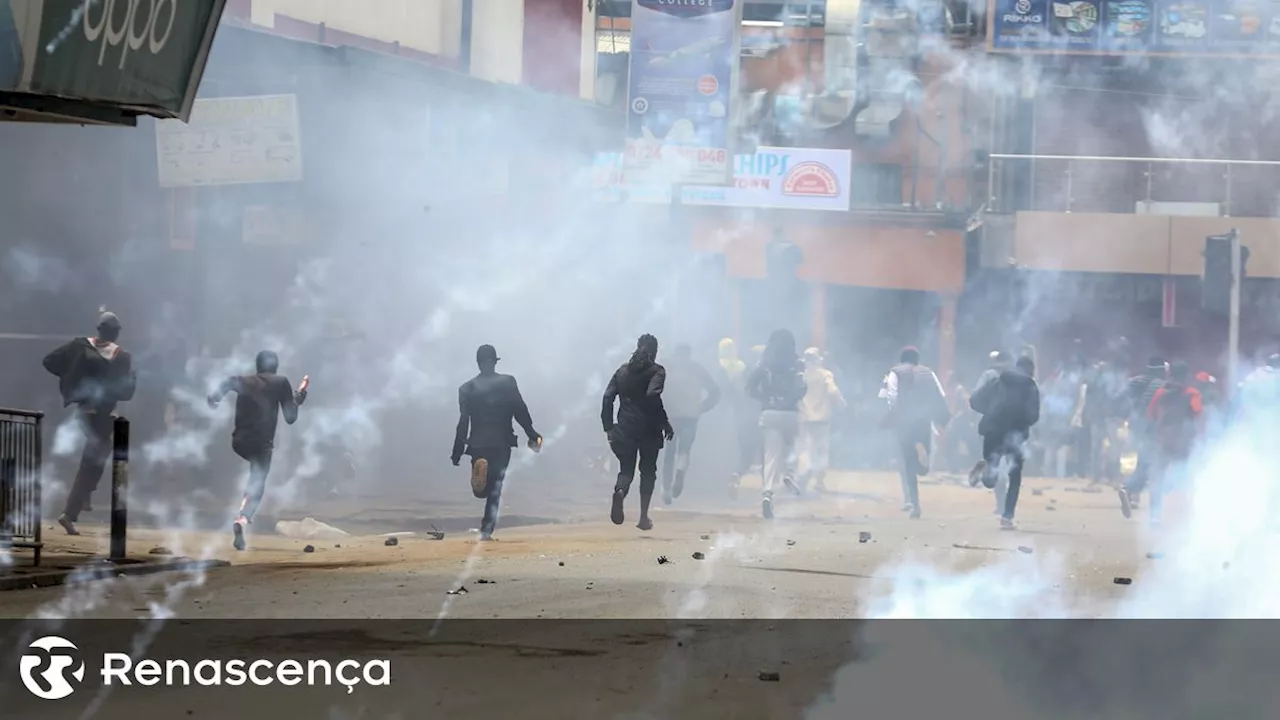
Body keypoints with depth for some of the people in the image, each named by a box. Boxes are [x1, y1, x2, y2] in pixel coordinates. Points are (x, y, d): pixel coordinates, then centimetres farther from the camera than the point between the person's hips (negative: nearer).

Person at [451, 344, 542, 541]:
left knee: (482, 489, 9)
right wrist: (532, 435, 7)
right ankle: (487, 530, -3)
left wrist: (457, 453, 2)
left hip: (478, 444, 1)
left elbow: (463, 423, 0)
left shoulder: (467, 388, 2)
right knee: (495, 488, 5)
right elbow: (520, 412, -4)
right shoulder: (507, 383, -1)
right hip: (502, 443, -1)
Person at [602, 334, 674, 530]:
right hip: (649, 429, -3)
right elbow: (653, 396, -21)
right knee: (648, 471, 12)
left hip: (625, 429, 3)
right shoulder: (656, 371, -4)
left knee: (626, 469, 10)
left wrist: (609, 427, 8)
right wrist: (665, 424, -14)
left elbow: (608, 397, 4)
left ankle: (620, 491, -26)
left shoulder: (623, 370, 10)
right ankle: (644, 517, 9)